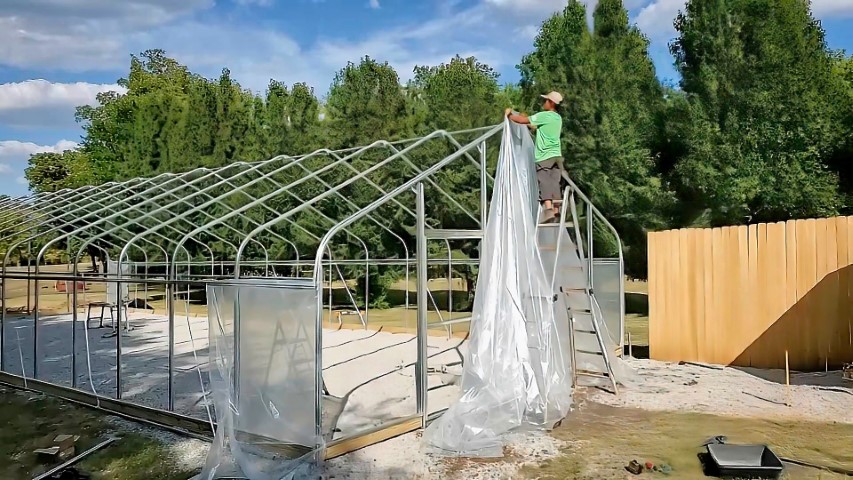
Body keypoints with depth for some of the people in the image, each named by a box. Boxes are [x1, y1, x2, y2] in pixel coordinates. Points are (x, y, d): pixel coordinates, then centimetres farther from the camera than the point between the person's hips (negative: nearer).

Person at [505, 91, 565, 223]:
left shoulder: (544, 115, -8)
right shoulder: (558, 118, 17)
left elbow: (523, 120, -8)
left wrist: (509, 115, 5)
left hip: (545, 156, -7)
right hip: (556, 155, 7)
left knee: (544, 182, -13)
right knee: (555, 183, 6)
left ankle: (548, 209, -27)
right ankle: (556, 212, 6)